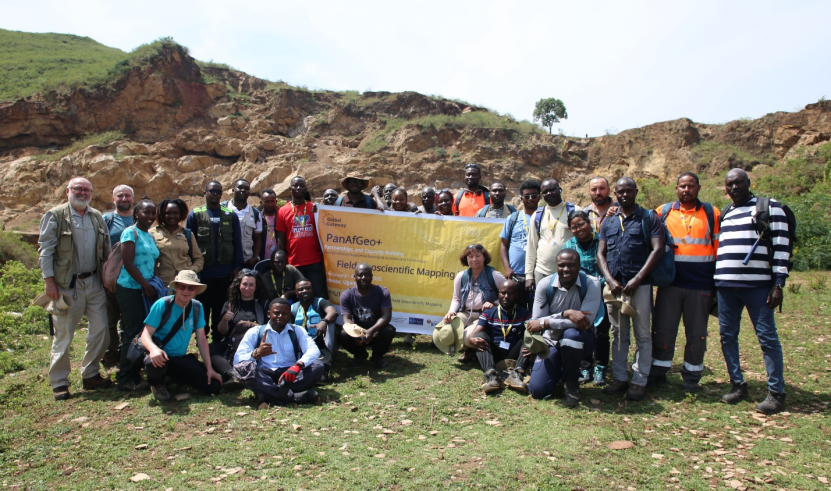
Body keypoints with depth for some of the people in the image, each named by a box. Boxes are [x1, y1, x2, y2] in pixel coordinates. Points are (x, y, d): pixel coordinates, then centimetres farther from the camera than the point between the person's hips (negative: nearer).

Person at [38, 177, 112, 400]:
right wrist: (49, 280, -12)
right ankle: (59, 383, 14)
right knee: (63, 336, 3)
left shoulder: (97, 216, 10)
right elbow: (45, 250, -6)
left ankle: (91, 375, 22)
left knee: (101, 330, 6)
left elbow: (106, 248, 15)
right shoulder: (55, 216, -4)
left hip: (94, 282, 5)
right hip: (67, 284, -5)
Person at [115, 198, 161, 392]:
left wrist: (153, 286, 5)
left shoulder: (151, 236, 17)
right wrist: (146, 285, -14)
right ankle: (125, 380, 4)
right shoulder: (131, 232, -6)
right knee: (133, 332, -5)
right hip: (130, 289, -7)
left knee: (146, 331, 7)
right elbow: (128, 262, -14)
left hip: (146, 289, 7)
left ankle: (135, 374, 16)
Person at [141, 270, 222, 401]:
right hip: (161, 356, -4)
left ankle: (176, 377, 17)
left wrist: (209, 368, -3)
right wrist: (153, 348, -41)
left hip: (182, 358, 4)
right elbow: (146, 334, -17)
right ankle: (157, 384, -1)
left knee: (214, 386, -10)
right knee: (154, 364, -41)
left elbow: (202, 339, 2)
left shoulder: (197, 307, -1)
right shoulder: (163, 305, -13)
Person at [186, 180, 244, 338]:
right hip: (203, 271, -1)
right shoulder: (195, 214, 2)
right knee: (203, 308, 9)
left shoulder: (231, 215, 7)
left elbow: (237, 242, 7)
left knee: (221, 309, 10)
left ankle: (218, 340, 23)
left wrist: (237, 266, 1)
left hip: (225, 272, 1)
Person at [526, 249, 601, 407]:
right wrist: (566, 314, -33)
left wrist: (545, 323, -29)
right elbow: (536, 321, -17)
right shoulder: (545, 284, -14)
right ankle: (560, 369, 24)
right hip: (551, 341, 2)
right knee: (537, 390, -13)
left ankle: (572, 383, -10)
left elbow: (586, 321, -30)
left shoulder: (591, 284, -20)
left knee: (571, 334, -39)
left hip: (579, 339, -2)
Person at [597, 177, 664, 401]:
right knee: (618, 334, 10)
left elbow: (657, 250, -6)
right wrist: (610, 280, -6)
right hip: (613, 285, 4)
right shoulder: (608, 222, 14)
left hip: (639, 285, -4)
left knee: (642, 334, 2)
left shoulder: (648, 218, 3)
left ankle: (640, 381, 9)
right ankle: (620, 377, 19)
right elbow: (600, 253, 10)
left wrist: (637, 278, -14)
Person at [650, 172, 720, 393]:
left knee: (696, 332, 8)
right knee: (663, 329, 4)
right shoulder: (663, 212, 6)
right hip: (670, 284, 0)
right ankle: (658, 372, 16)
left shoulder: (712, 213, 5)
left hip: (701, 285, 0)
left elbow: (719, 248, 6)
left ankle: (692, 376, 21)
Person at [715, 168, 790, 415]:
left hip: (758, 285, -6)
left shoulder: (769, 207, 1)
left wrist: (778, 284, -11)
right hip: (725, 285, 6)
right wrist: (713, 283, 19)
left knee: (767, 337, -3)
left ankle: (776, 393, 5)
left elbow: (781, 247, -5)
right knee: (727, 336, 7)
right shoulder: (724, 214, 18)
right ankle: (737, 385, 19)